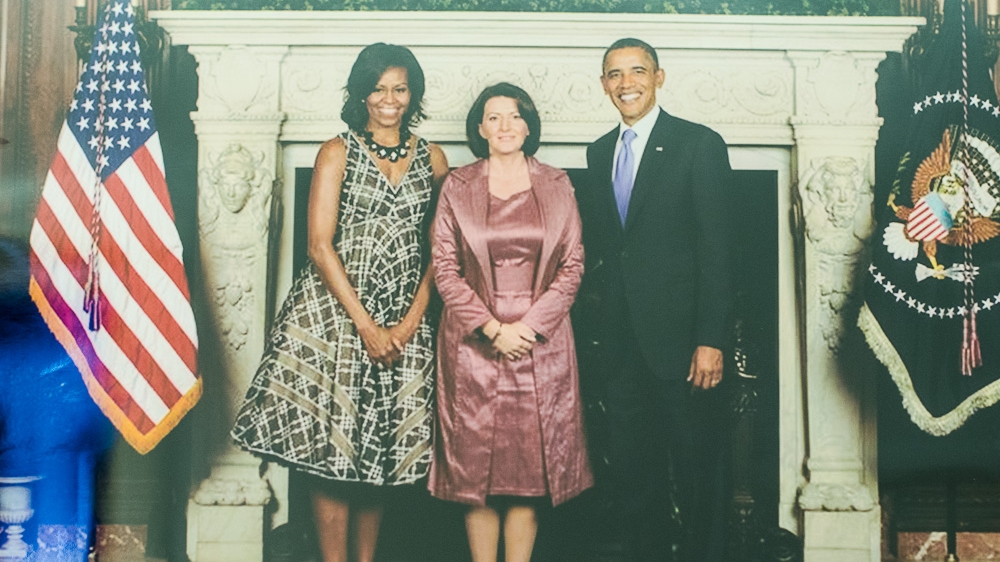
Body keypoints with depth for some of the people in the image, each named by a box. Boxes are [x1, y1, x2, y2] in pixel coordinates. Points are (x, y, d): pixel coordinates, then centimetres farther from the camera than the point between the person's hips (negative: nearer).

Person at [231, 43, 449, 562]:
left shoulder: (431, 160, 9)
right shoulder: (338, 153, 0)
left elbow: (438, 250, 7)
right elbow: (320, 247, -7)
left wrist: (411, 322, -6)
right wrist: (366, 326, -12)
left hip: (404, 321, 3)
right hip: (335, 311, -3)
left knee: (382, 444, 7)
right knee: (335, 442, -3)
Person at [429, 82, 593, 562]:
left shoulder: (557, 187, 7)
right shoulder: (457, 187, 4)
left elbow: (572, 265, 3)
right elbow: (445, 268, -1)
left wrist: (528, 326, -7)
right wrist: (492, 329, -9)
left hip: (541, 342, 1)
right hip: (473, 342, -1)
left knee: (531, 463, 2)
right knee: (475, 462, 2)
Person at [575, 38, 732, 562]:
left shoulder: (699, 144, -4)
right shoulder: (599, 151, 13)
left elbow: (715, 249, -10)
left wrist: (711, 340, -15)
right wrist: (594, 327, 8)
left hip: (676, 337, -5)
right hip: (618, 341, 5)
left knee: (690, 465, 7)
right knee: (628, 471, 12)